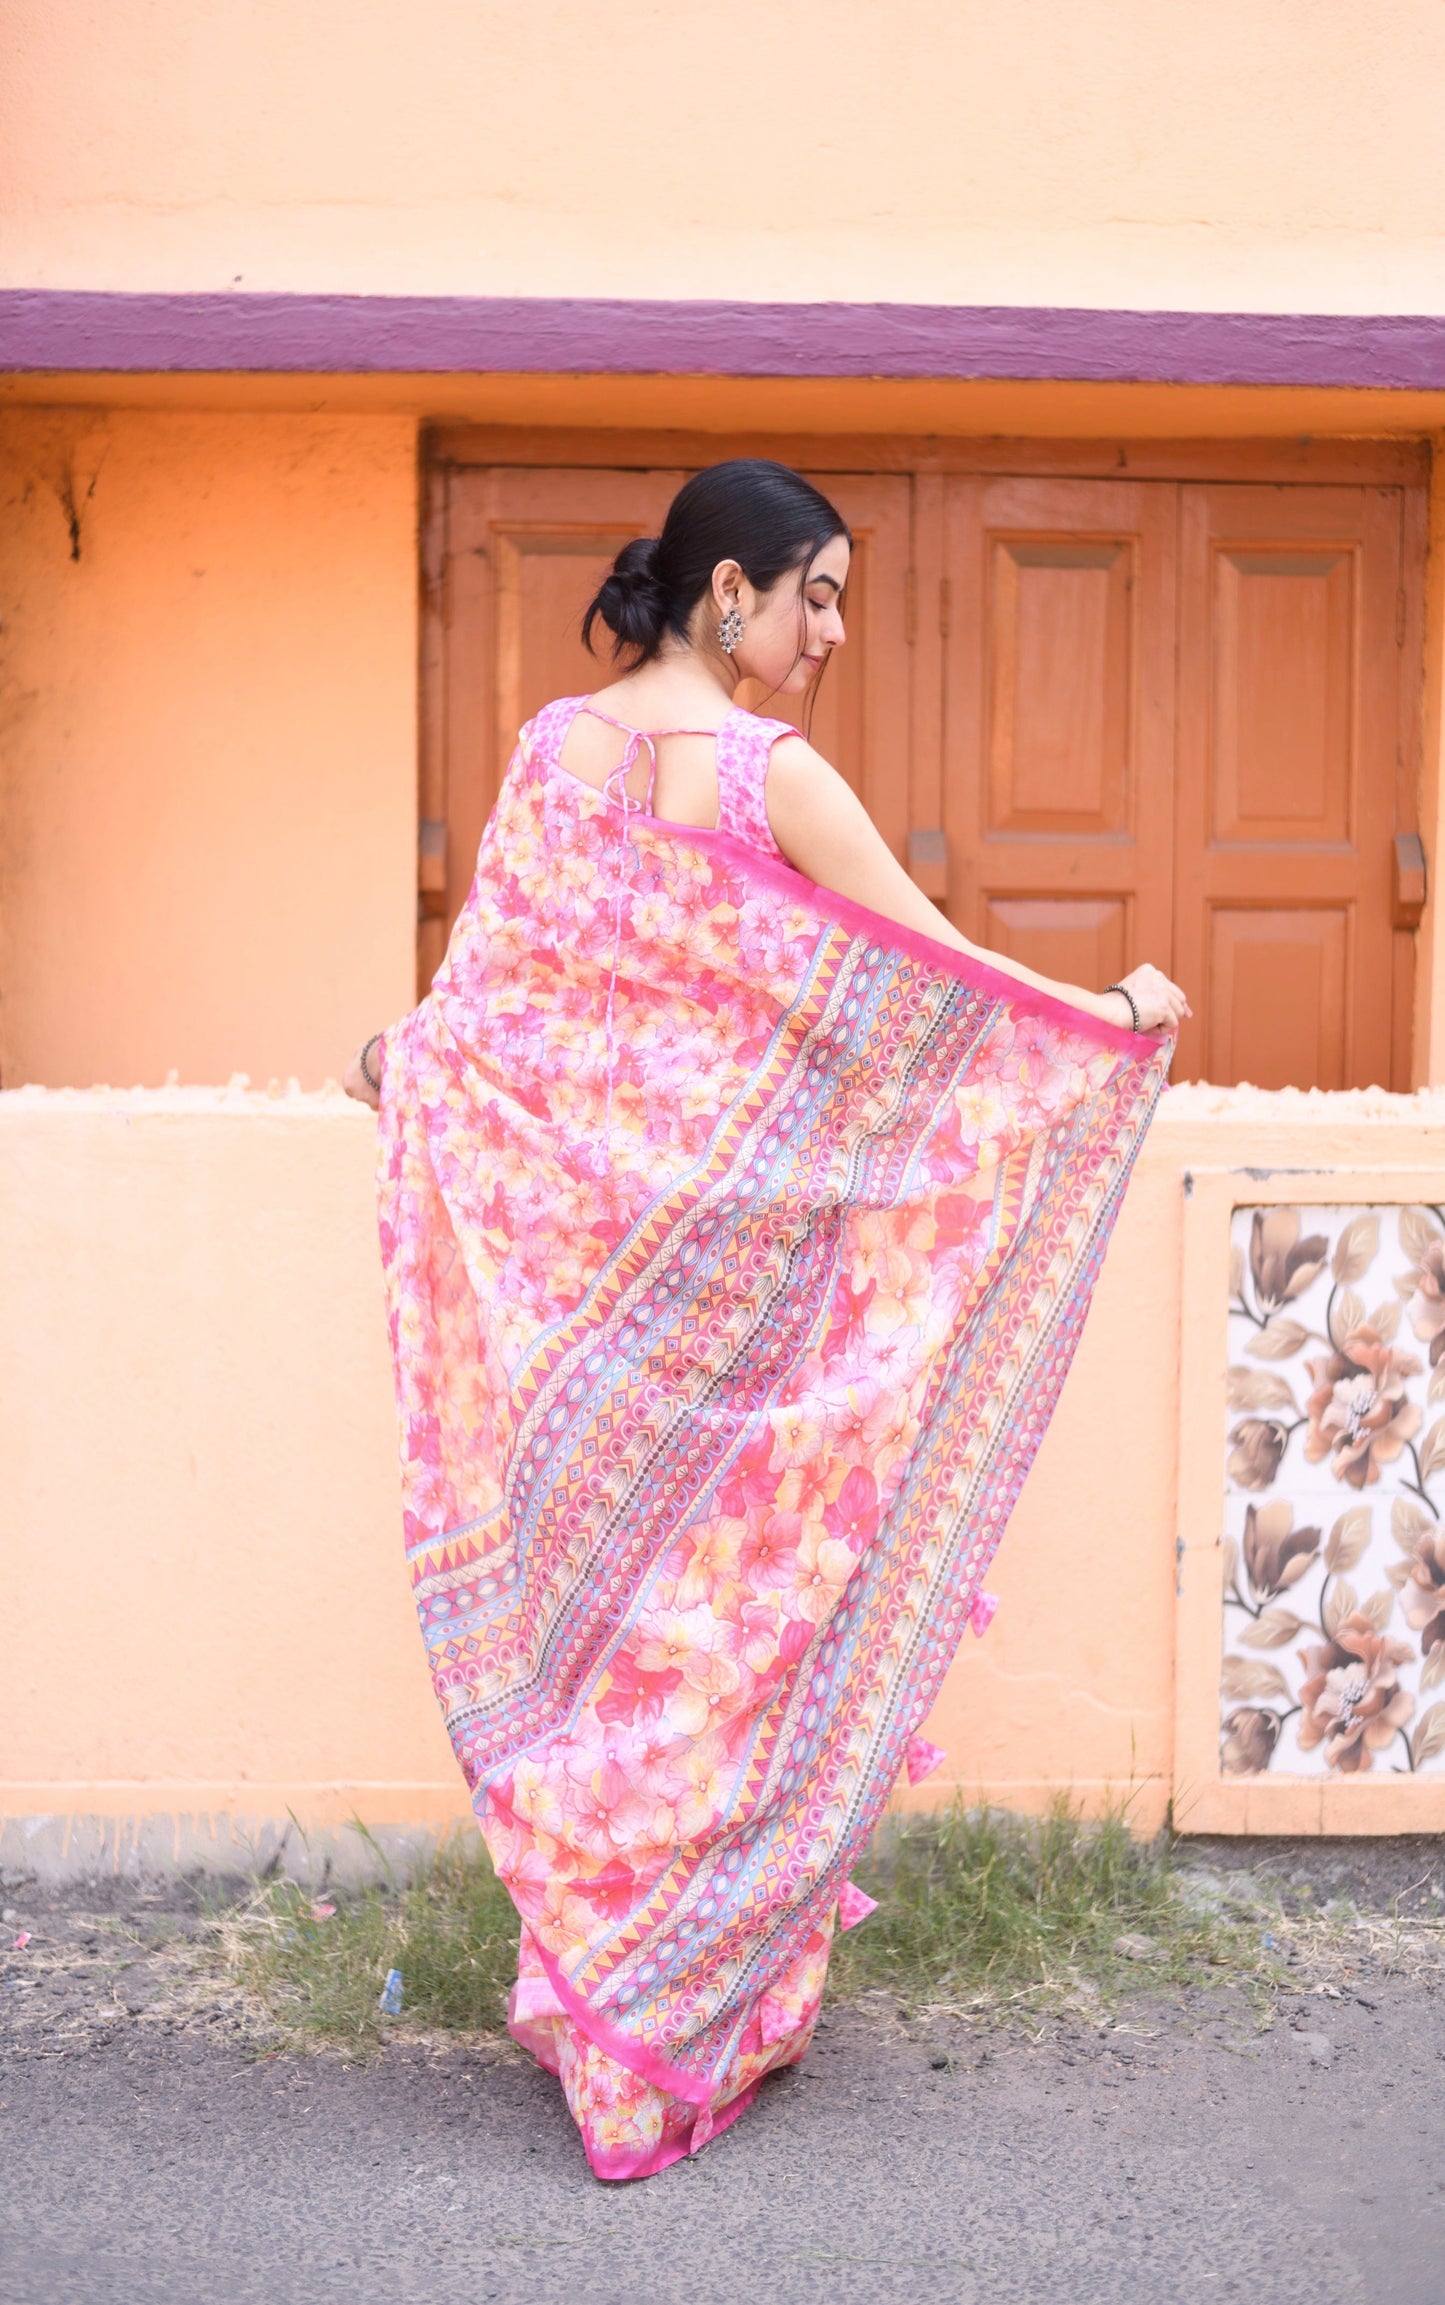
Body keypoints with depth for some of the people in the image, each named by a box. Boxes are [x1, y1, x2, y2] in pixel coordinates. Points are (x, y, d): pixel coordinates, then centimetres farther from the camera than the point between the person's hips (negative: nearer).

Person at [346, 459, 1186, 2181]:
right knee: (727, 1595, 6)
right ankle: (704, 2003, 17)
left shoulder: (549, 746, 4)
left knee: (583, 1591, 12)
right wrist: (1122, 1015, 4)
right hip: (722, 1261, -5)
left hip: (561, 1247, 5)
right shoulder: (773, 776, -12)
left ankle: (584, 1974, 23)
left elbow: (491, 985, 9)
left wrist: (405, 1058, 30)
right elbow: (941, 981, -9)